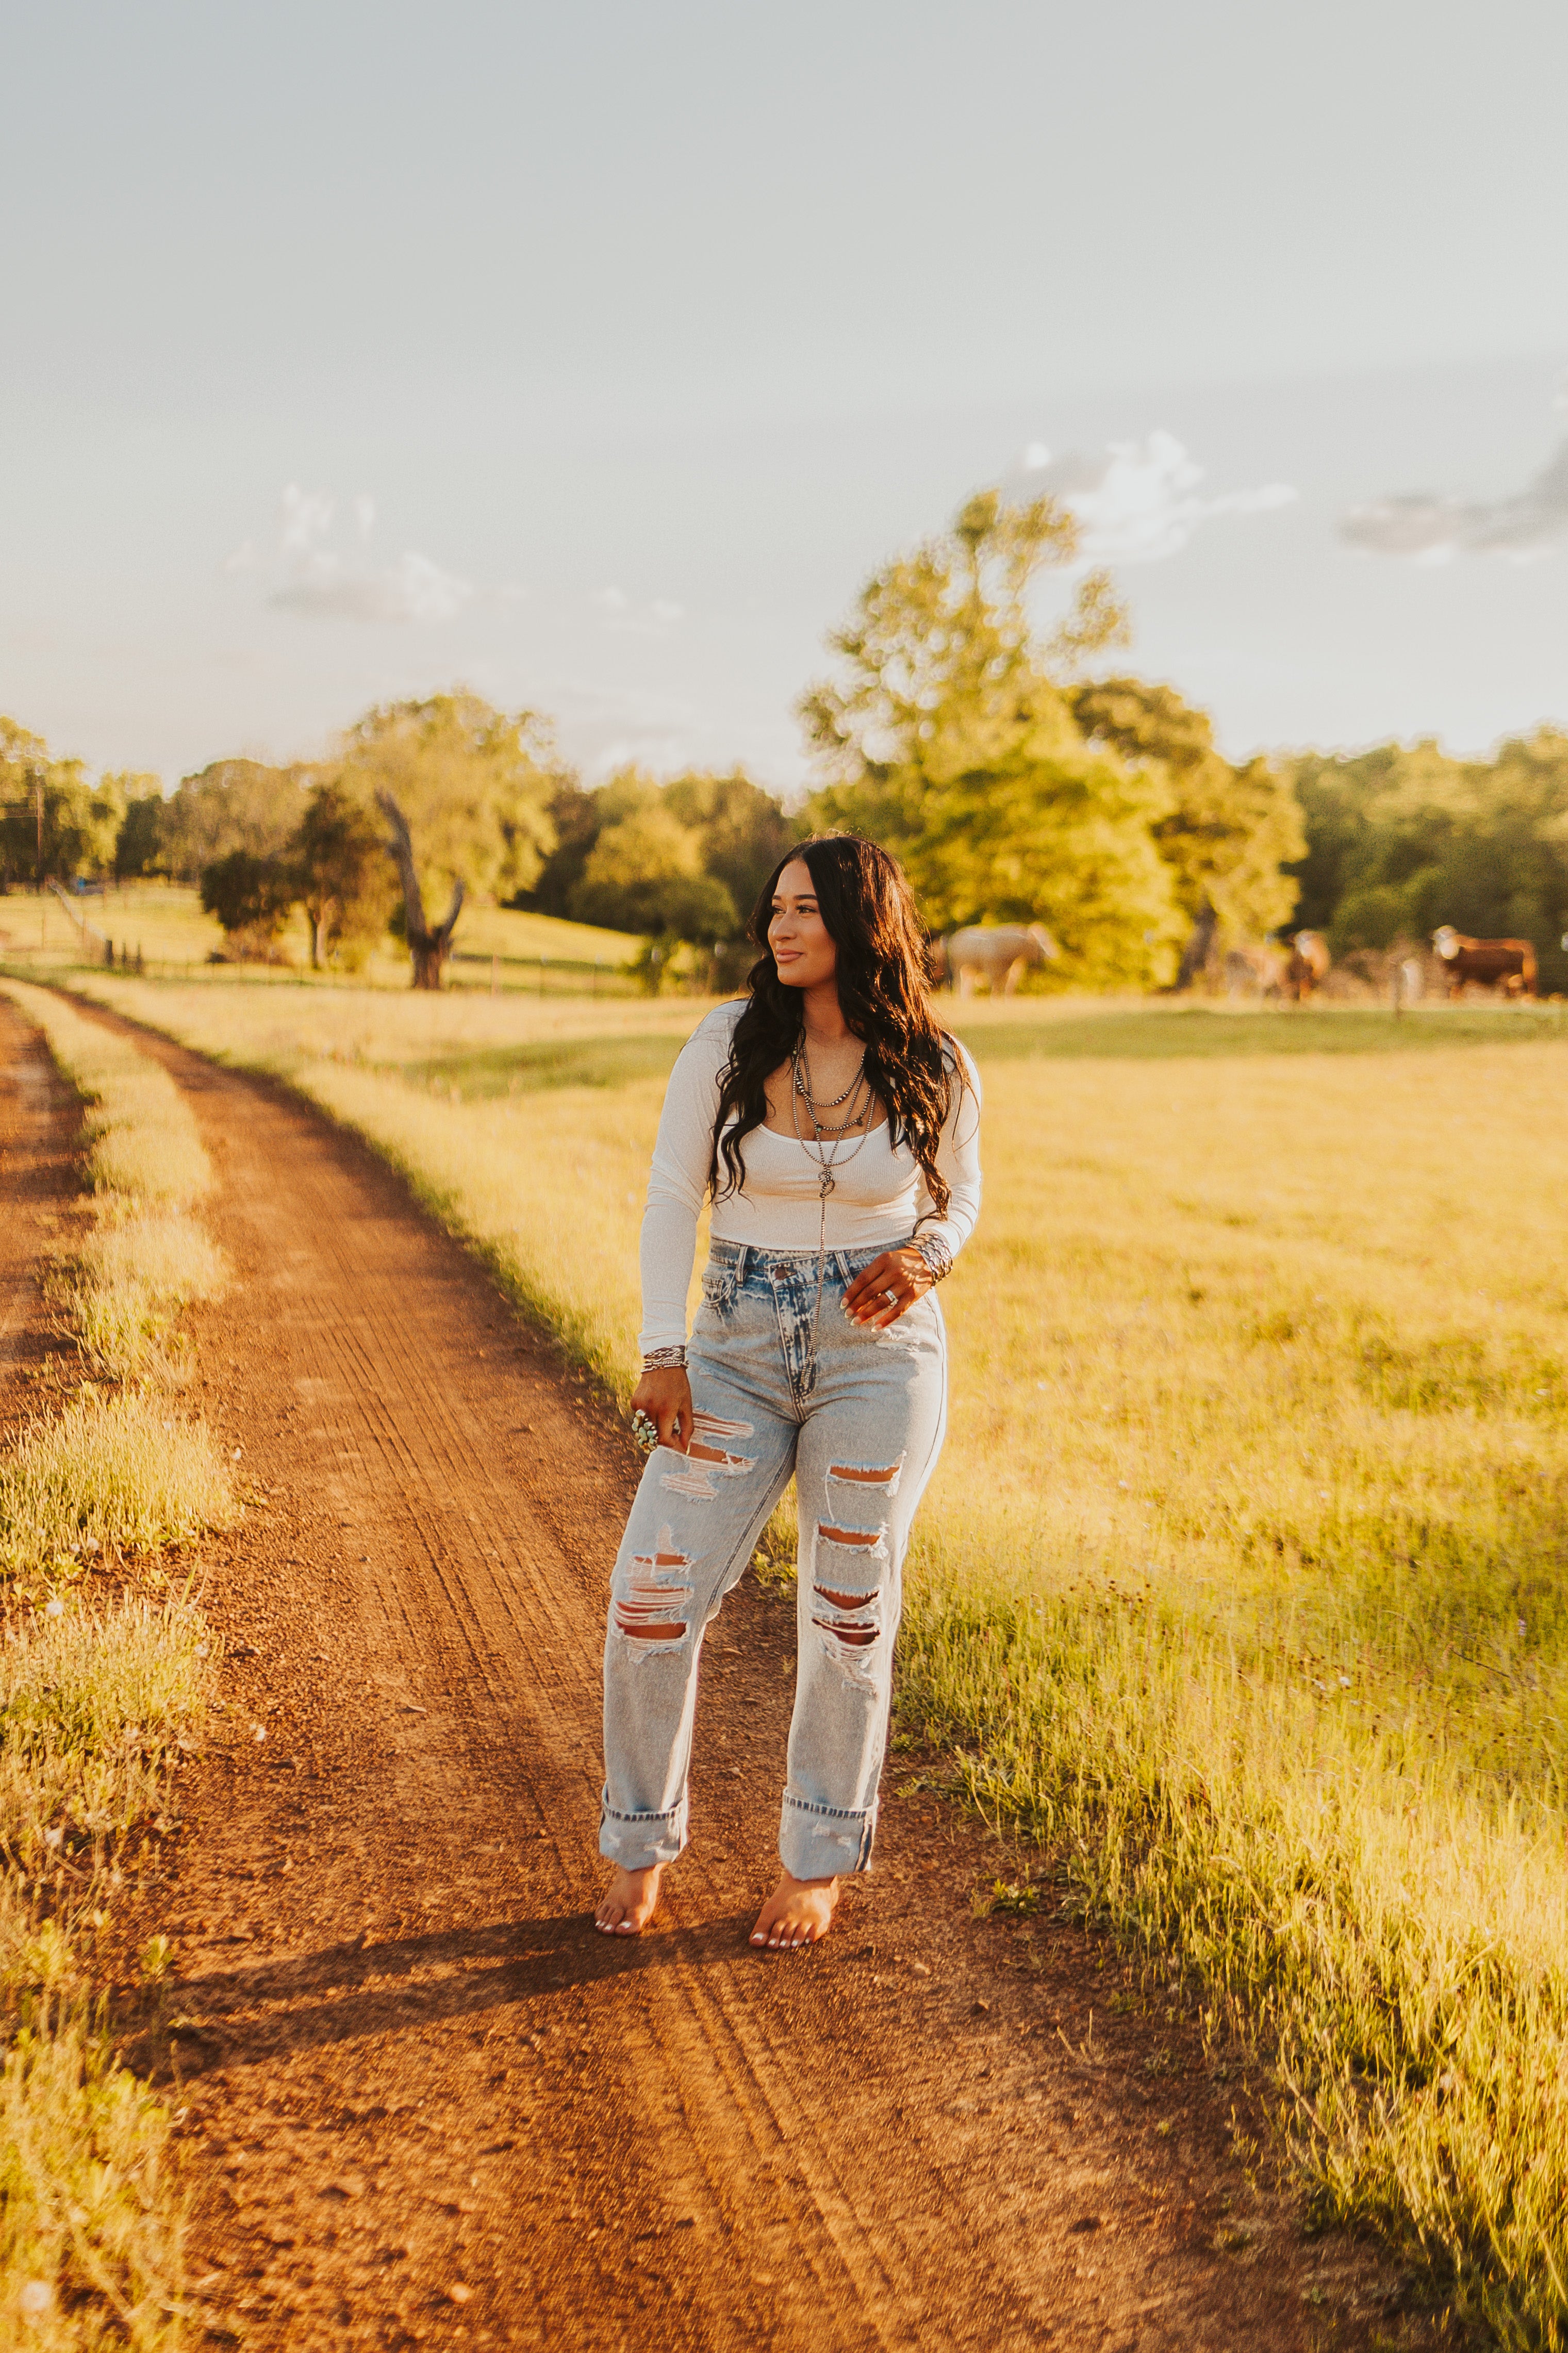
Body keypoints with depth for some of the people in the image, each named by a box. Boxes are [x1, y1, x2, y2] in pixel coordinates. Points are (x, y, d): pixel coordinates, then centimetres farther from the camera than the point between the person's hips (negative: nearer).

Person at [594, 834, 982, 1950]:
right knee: (651, 1598, -4)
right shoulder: (727, 1043, -5)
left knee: (851, 1617, 6)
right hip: (740, 1350, 1)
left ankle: (817, 1865, 26)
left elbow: (962, 1195, 12)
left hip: (880, 1351, -1)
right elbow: (673, 1197, -1)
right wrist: (664, 1352, -8)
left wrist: (926, 1256, -11)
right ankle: (641, 1847, 18)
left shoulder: (937, 1071, -4)